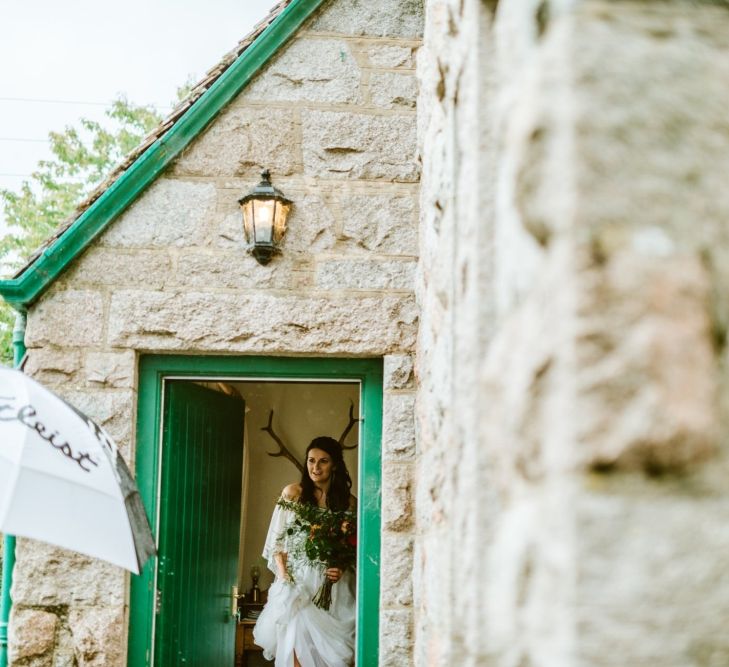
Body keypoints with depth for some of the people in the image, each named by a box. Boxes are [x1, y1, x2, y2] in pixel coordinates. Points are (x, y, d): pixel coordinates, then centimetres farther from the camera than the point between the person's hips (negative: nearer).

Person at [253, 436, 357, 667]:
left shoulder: (348, 502, 5)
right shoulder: (293, 493, 4)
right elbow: (277, 540, 6)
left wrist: (343, 569, -10)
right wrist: (283, 574, -6)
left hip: (332, 587, 0)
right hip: (296, 581, 0)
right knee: (298, 637, -17)